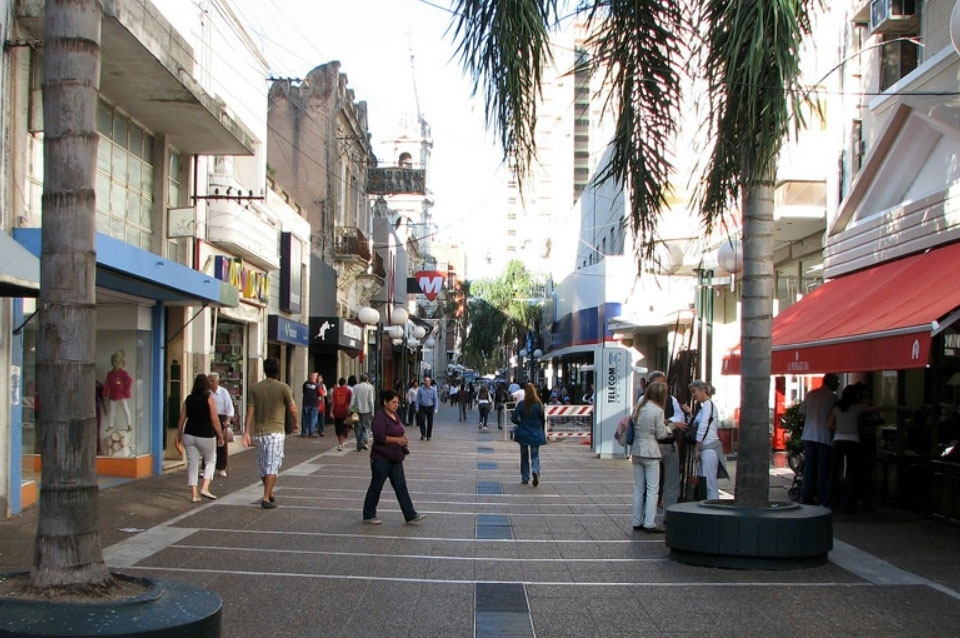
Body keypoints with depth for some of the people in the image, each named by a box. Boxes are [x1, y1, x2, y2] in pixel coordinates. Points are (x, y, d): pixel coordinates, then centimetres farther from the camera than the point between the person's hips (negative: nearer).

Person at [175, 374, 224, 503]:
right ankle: (205, 488, 1)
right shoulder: (209, 398, -7)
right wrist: (220, 436, -1)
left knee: (192, 463, 8)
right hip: (205, 436, -3)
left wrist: (179, 435, 17)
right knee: (210, 460, 15)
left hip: (189, 435, 3)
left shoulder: (188, 399, 4)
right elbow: (215, 420, -9)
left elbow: (182, 419, 6)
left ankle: (194, 494, 8)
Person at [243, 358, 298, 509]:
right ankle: (266, 498, -8)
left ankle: (269, 495, 29)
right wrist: (297, 423, 14)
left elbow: (250, 410, -1)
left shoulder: (255, 387, 3)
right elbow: (293, 409, -5)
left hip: (258, 432, 5)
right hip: (275, 431, -4)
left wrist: (247, 432, 1)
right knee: (273, 466, -2)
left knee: (263, 465, 16)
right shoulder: (283, 387, -7)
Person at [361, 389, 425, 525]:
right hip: (381, 459, -8)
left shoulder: (395, 415, 11)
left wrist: (403, 438, 3)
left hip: (395, 458, 8)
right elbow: (379, 437, -25)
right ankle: (368, 516, 18)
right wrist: (397, 440, -25)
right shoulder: (380, 417, -16)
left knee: (401, 486, 6)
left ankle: (410, 516, 6)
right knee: (376, 487, 4)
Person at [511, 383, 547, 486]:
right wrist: (543, 433, 12)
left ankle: (525, 478, 17)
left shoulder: (521, 404, -10)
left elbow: (513, 418, -9)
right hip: (536, 434, 0)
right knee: (535, 455, 6)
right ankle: (535, 471, -22)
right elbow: (543, 420, 0)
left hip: (523, 434, 0)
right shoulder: (539, 404, -6)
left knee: (524, 456, 14)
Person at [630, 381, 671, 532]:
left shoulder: (637, 408, 6)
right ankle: (650, 523, 0)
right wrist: (669, 427, 11)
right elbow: (660, 434, -9)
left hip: (636, 451, 6)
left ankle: (637, 521, 17)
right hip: (650, 453, -6)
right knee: (652, 488, 1)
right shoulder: (657, 411, -13)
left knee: (638, 487, 12)